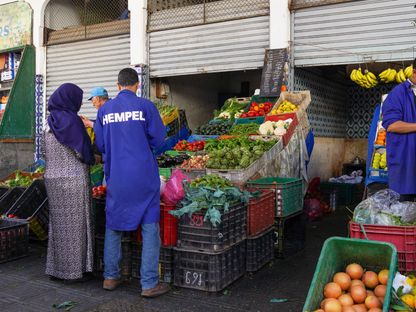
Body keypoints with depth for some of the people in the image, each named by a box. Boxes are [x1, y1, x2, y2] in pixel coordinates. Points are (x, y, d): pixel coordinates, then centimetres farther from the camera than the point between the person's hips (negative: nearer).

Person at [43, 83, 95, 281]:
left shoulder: (50, 122, 9)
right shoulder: (71, 120, -14)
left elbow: (49, 153, 15)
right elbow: (82, 151, -14)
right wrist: (92, 158, 9)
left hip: (53, 179, 7)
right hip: (73, 180, -7)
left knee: (58, 223, 15)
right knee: (74, 224, 2)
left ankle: (55, 267, 22)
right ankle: (73, 271, 9)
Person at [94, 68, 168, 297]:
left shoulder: (104, 110, 5)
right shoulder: (145, 106, -6)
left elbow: (99, 144, 8)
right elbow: (158, 138, -3)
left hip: (115, 177, 4)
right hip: (143, 176, -3)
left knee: (113, 226, 16)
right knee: (149, 227, 3)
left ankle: (110, 277, 25)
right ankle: (149, 283, 5)